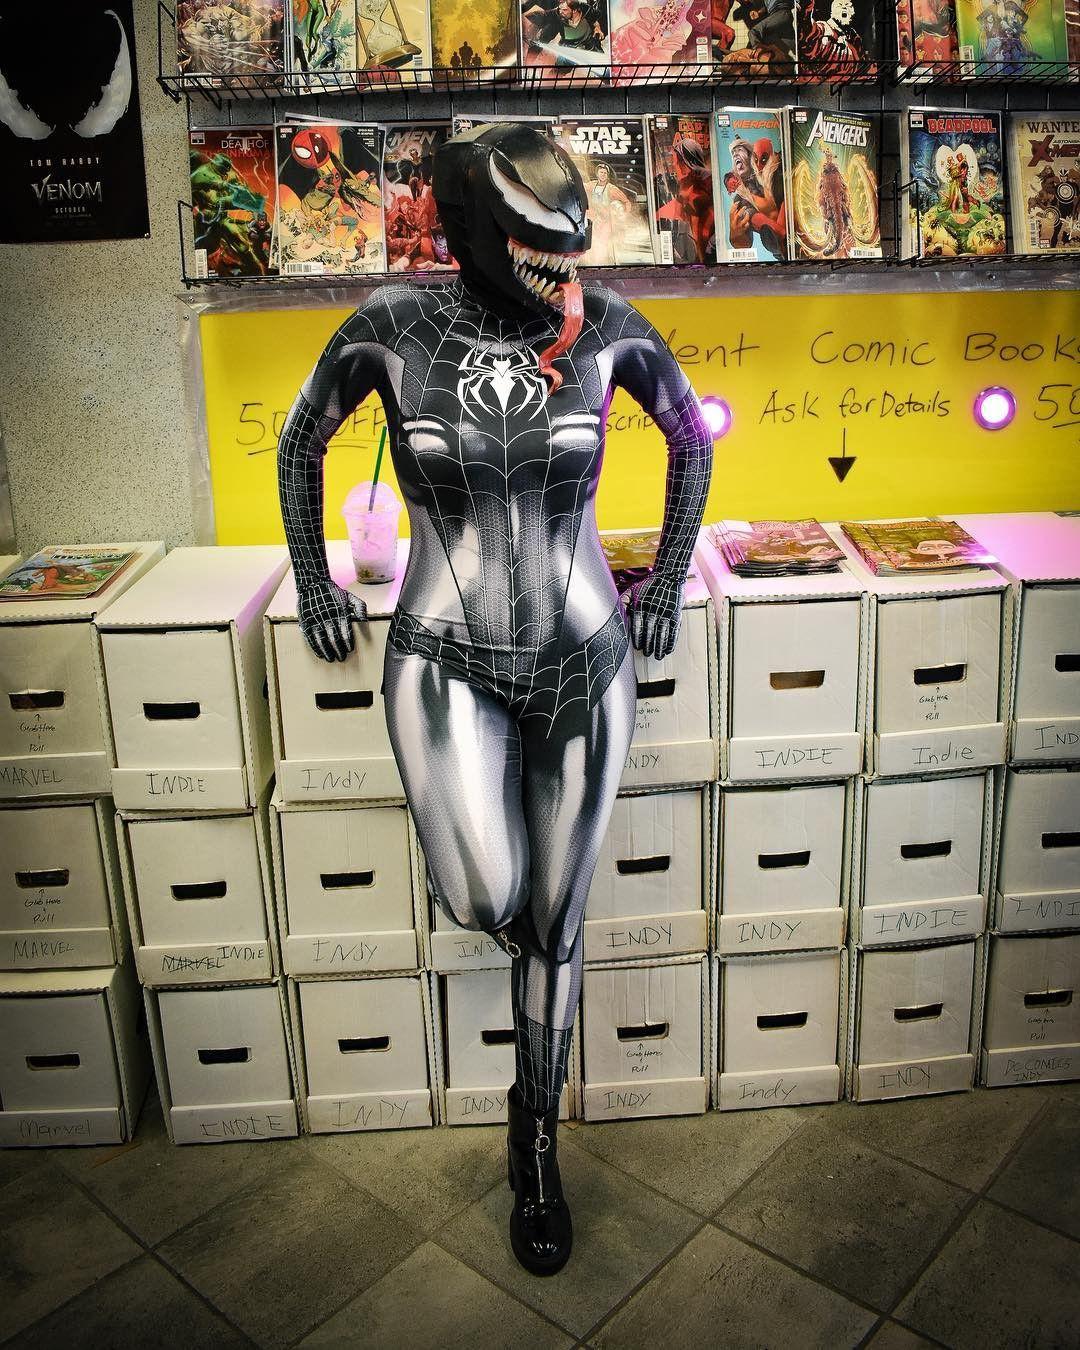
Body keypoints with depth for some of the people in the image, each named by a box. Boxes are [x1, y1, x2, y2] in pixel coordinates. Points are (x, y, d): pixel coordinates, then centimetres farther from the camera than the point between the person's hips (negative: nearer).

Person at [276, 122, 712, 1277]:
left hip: (583, 662, 1)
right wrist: (313, 584, 9)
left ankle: (536, 1147, 33)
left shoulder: (607, 328, -6)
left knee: (553, 922, 9)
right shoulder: (392, 329, -9)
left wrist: (666, 585, 10)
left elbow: (691, 438, 12)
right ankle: (490, 863, 23)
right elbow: (301, 441, 9)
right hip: (445, 661, -1)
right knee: (485, 901, -19)